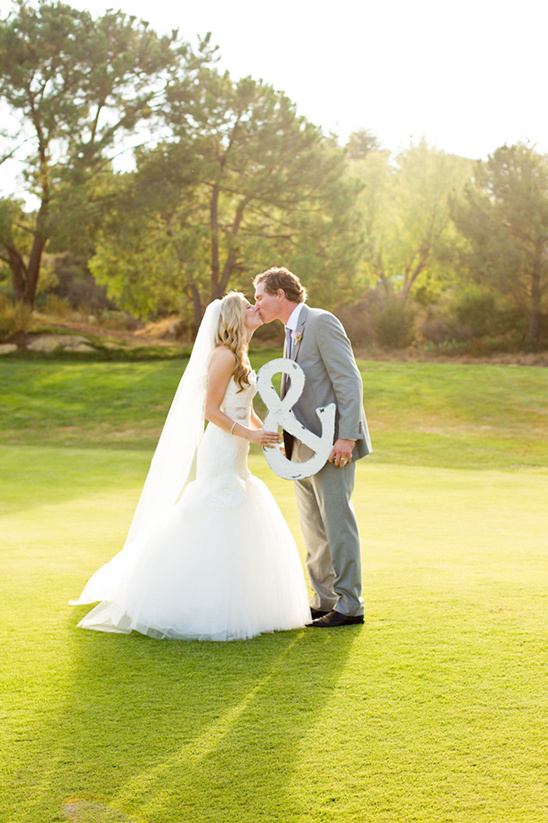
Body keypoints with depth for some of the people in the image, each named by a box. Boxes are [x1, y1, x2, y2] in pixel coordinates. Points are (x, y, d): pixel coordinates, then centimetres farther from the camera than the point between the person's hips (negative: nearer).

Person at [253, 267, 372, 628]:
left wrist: (346, 437, -21)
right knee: (314, 530, 12)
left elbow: (349, 381, -15)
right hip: (304, 449, 9)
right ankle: (325, 601, 20)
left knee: (337, 524, -5)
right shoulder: (293, 333, 18)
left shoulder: (321, 322, -9)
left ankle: (350, 605, 2)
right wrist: (287, 439, 15)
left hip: (331, 445, -9)